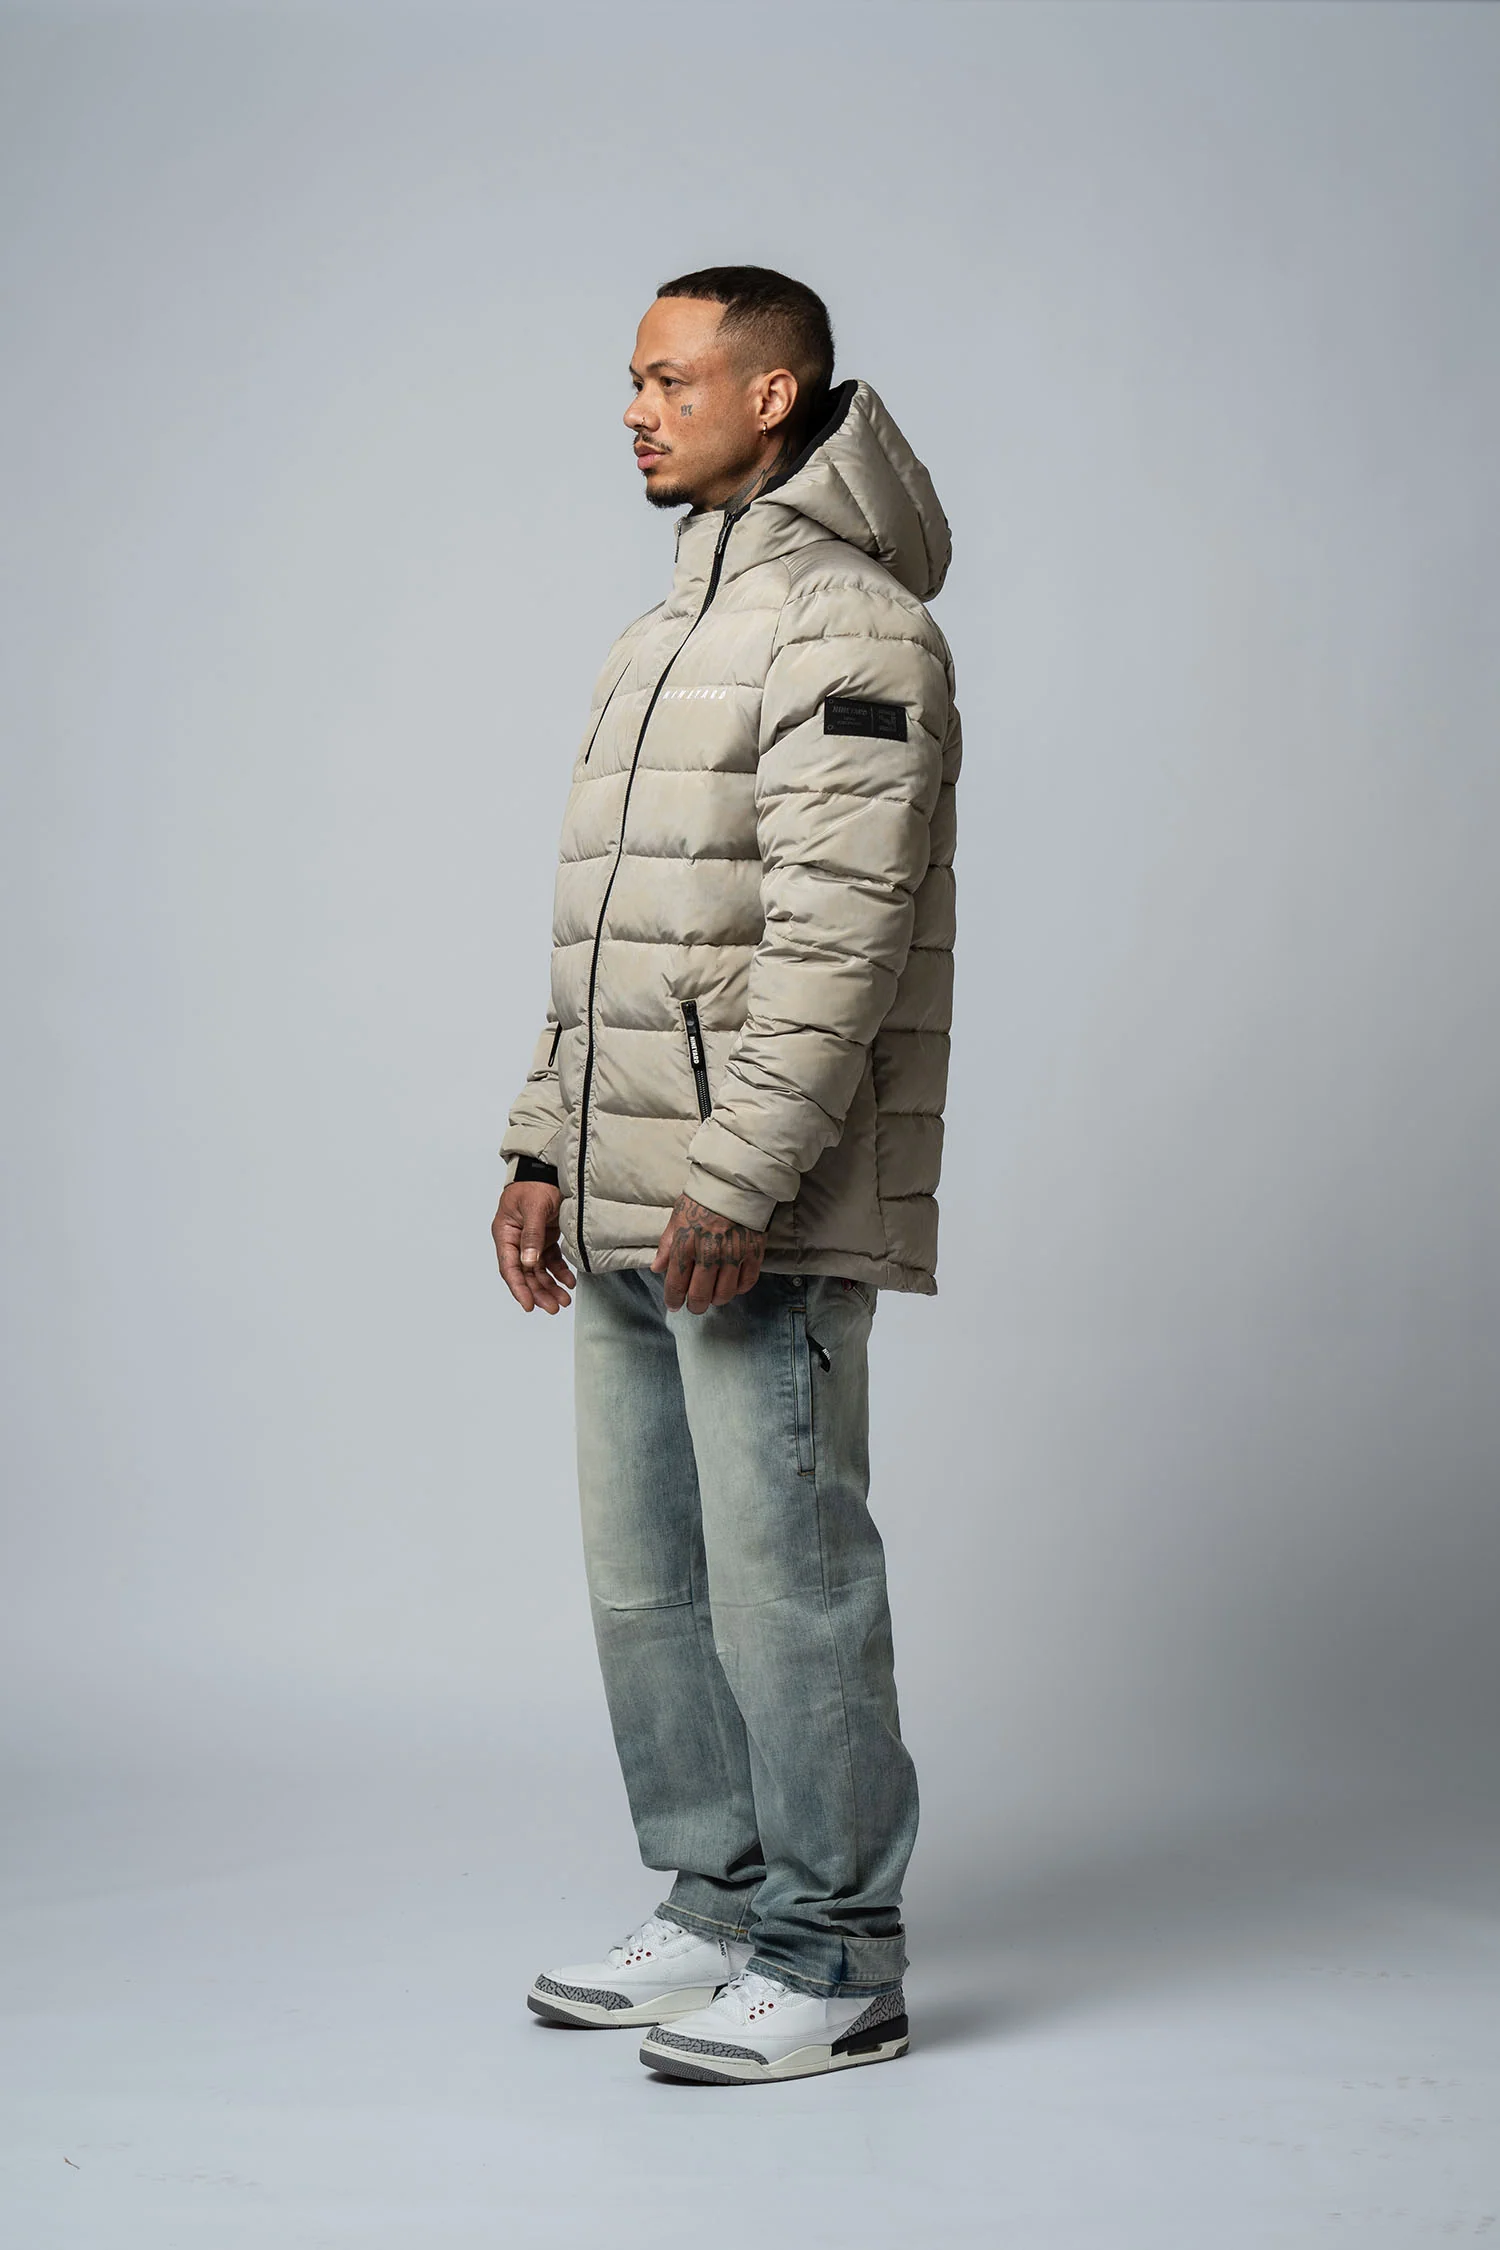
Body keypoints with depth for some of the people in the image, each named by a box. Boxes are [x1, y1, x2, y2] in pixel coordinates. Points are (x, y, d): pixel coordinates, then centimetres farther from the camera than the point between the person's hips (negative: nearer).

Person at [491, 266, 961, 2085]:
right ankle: (719, 1912, 25)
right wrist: (546, 1147, 17)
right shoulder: (664, 638, 20)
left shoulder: (852, 630, -10)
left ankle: (835, 1963, 6)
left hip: (759, 1212, -9)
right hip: (631, 1214, 9)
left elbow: (835, 935, -18)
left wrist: (736, 1183, -22)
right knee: (647, 1577, 13)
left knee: (785, 1573, -4)